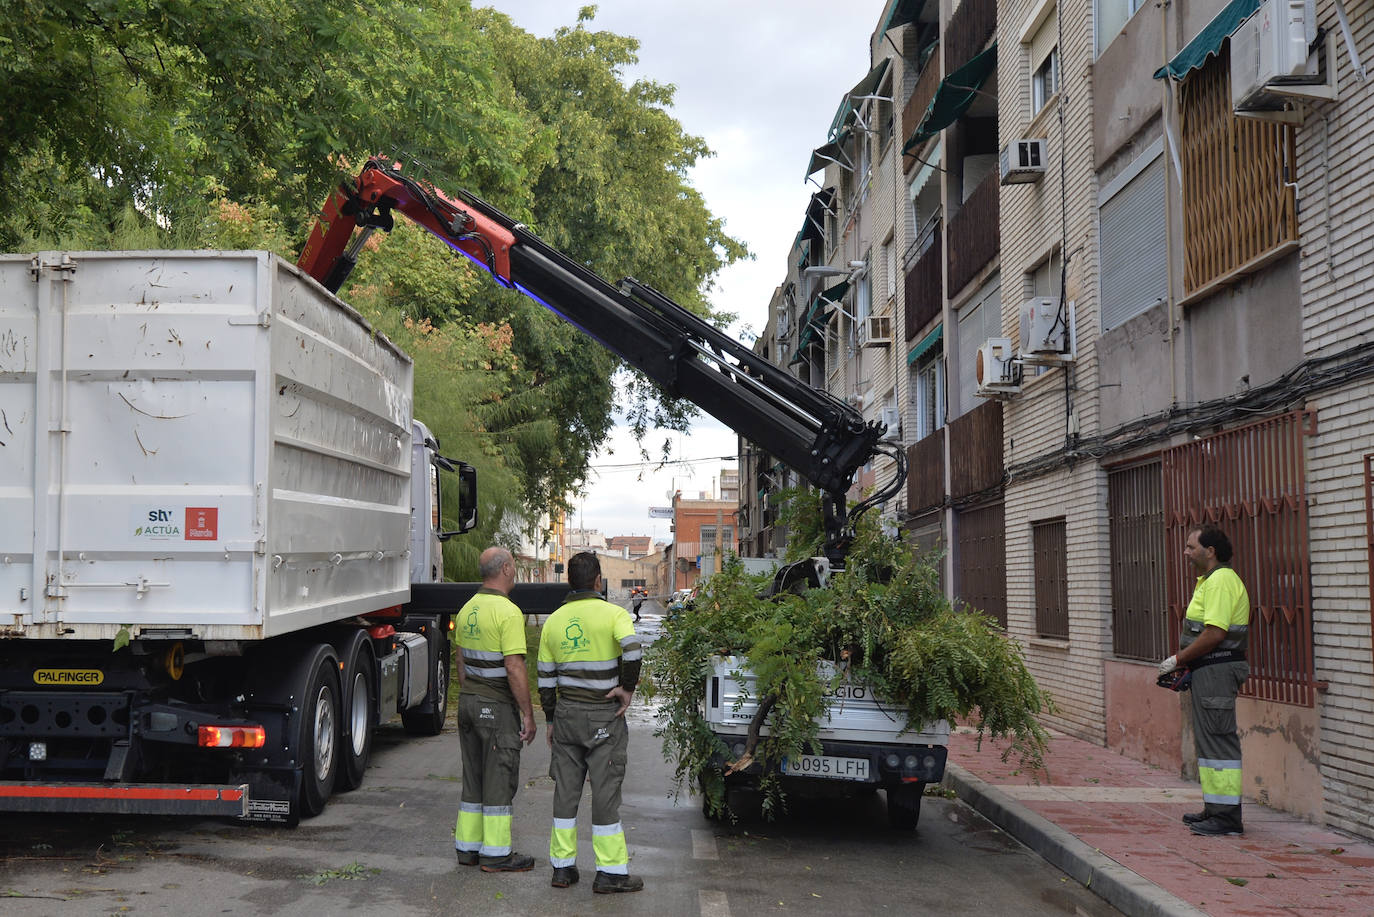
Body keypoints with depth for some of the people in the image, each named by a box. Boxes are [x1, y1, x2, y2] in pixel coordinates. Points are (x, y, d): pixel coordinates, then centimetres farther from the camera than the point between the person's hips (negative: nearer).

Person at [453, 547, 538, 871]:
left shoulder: (467, 609, 9)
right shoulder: (508, 612, -18)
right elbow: (514, 668, -20)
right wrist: (528, 715, -15)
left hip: (468, 702, 8)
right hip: (498, 706, -8)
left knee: (473, 776, 14)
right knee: (500, 779, -1)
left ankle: (467, 847, 19)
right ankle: (496, 853, 4)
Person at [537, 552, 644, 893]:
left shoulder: (554, 619, 7)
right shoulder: (613, 614, -8)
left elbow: (546, 677, 10)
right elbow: (632, 649, -28)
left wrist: (551, 720, 18)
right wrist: (627, 688, -13)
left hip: (566, 714, 4)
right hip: (604, 716, -4)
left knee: (565, 790, 11)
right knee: (605, 792, 0)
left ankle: (563, 866, 15)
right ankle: (610, 872, 4)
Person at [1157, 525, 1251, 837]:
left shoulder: (1221, 581, -16)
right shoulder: (1209, 580, 19)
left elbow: (1214, 634, -23)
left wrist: (1178, 659, -14)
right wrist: (1186, 664, 14)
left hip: (1217, 671, -11)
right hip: (1209, 671, 11)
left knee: (1218, 739, -9)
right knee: (1209, 738, 14)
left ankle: (1227, 817, -7)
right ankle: (1215, 810, 21)